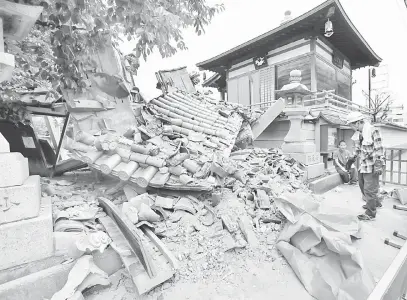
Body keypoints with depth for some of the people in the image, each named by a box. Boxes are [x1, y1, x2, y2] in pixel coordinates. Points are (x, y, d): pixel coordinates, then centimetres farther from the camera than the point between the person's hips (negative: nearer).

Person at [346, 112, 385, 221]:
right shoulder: (359, 133, 9)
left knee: (369, 189, -1)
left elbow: (379, 149, -18)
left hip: (371, 166, -9)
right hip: (363, 165, 9)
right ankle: (376, 203, 42)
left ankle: (370, 213, 12)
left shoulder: (373, 131, -16)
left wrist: (379, 166, -19)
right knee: (363, 185, 21)